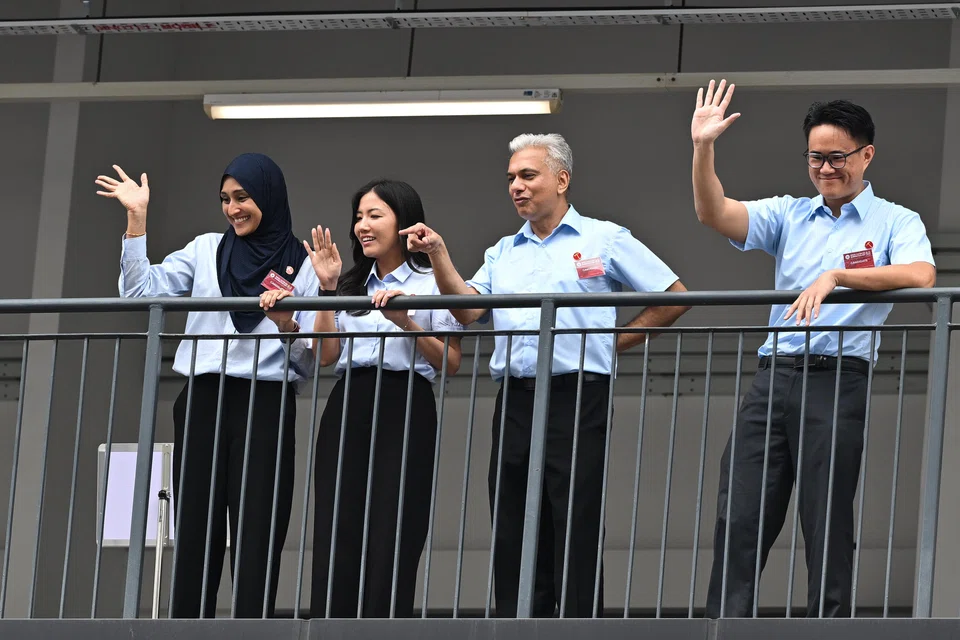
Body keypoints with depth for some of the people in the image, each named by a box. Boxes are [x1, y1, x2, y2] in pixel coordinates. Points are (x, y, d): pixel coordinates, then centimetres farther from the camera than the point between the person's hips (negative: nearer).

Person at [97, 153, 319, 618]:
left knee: (256, 539, -8)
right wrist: (136, 218, -1)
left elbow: (307, 362, 5)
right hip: (203, 404, 3)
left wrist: (289, 323, -15)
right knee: (194, 533, -1)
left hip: (265, 406, -3)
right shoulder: (206, 251, 14)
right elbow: (141, 291, 2)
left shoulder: (302, 269, 6)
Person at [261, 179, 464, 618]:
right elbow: (326, 354, 9)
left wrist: (406, 322, -12)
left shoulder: (430, 282, 5)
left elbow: (451, 363, -1)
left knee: (390, 542, -8)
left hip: (405, 411, -4)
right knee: (335, 537, -4)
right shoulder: (350, 286, 20)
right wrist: (327, 290, 3)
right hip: (347, 406, 5)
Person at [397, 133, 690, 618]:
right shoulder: (504, 253, 20)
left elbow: (673, 297, 6)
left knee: (576, 541, -7)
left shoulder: (604, 240, 6)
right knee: (513, 543, 4)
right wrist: (437, 255, -7)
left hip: (576, 399, -5)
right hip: (514, 403, 5)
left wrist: (614, 341, 2)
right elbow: (468, 310, 4)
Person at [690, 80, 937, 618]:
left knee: (828, 527, -3)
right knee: (740, 520, -2)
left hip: (838, 379, -4)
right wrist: (703, 148, -10)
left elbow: (920, 276, -16)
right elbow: (715, 214, 4)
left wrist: (835, 276, -24)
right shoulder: (790, 215, 17)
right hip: (775, 376, 4)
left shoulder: (896, 223, 5)